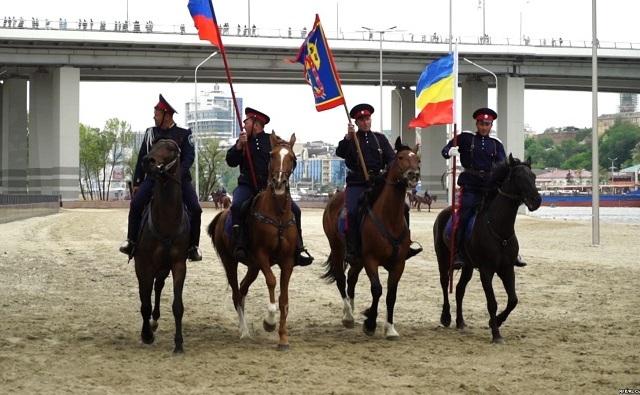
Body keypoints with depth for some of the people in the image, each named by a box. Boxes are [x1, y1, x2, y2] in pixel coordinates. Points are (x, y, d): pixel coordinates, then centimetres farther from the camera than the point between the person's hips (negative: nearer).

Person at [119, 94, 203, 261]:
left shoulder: (184, 134, 4)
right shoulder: (151, 133, 13)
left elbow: (189, 158, -5)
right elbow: (142, 159, 15)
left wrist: (177, 175, -21)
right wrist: (137, 182, 11)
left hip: (179, 177, -2)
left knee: (195, 209, -19)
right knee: (136, 204, -21)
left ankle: (193, 246, -4)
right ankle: (131, 241, -8)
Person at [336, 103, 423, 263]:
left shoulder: (380, 138, 16)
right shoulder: (351, 140, 7)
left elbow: (391, 158, 9)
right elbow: (340, 153, -11)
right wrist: (348, 138, -28)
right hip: (356, 184, -3)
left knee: (402, 207, -10)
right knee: (352, 211, -25)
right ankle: (352, 250, -19)